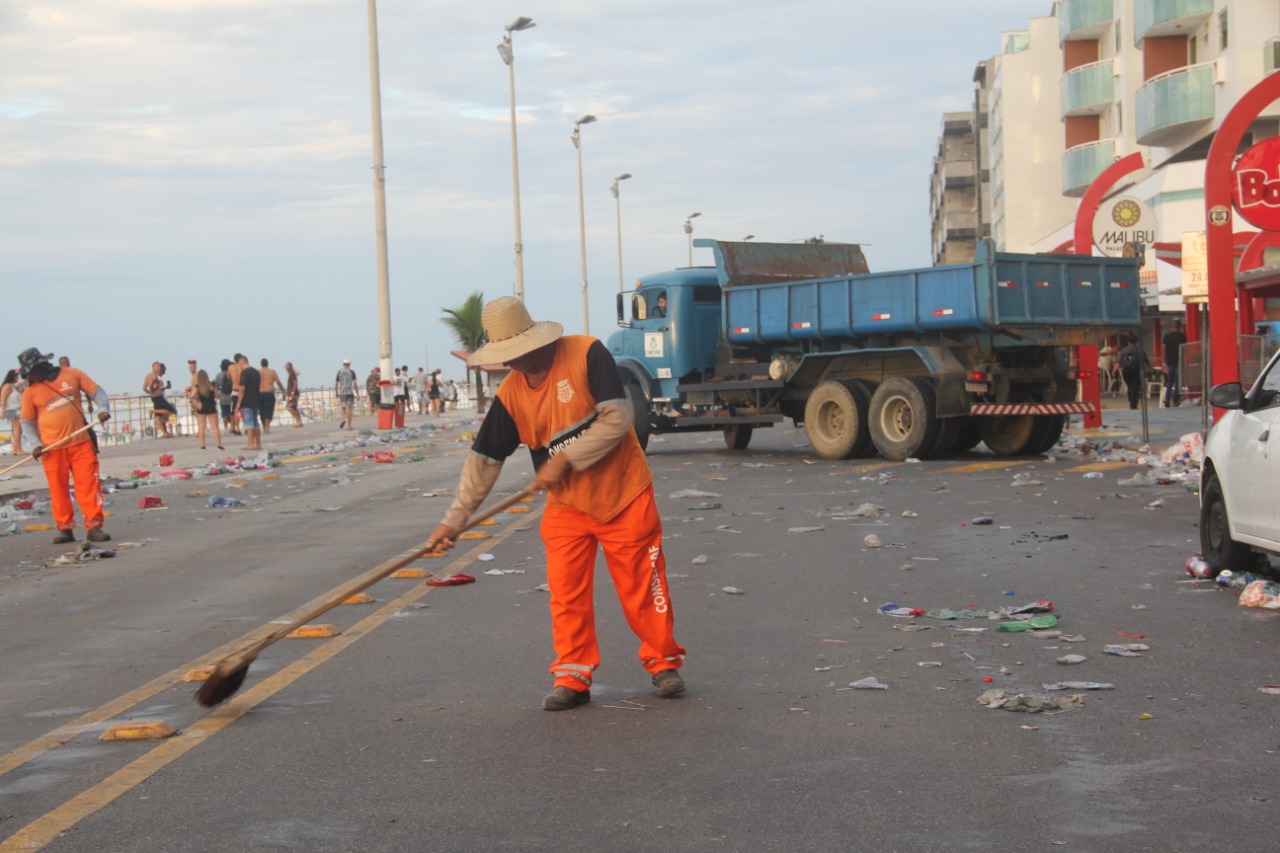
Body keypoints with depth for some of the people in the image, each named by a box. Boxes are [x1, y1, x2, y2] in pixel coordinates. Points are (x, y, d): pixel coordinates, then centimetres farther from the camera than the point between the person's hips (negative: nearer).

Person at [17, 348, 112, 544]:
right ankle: (64, 528, 14)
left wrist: (103, 408, -12)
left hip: (81, 443, -1)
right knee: (58, 489, 5)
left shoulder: (71, 375, 3)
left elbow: (96, 391, 7)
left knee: (89, 484, -5)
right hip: (52, 449, 1)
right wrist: (35, 444, -5)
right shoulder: (30, 392, 4)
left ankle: (94, 526, -3)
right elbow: (27, 422, 10)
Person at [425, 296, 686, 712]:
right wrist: (455, 518, -5)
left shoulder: (587, 354, -17)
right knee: (566, 593, 1)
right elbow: (483, 460, 0)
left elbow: (617, 419, -22)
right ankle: (573, 677, 12)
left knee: (642, 585, 4)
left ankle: (663, 662, 20)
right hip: (567, 506, 4)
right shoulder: (511, 394, -4)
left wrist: (565, 459, -23)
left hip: (623, 495, -4)